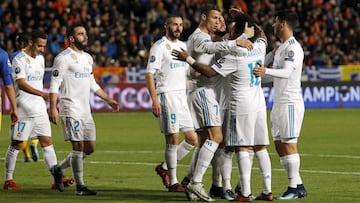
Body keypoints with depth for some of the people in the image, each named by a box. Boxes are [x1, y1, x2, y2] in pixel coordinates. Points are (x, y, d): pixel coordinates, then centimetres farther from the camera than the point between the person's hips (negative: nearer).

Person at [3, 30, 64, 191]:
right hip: (24, 109, -7)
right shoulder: (19, 59, -10)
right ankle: (8, 180, 8)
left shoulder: (40, 58, 15)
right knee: (16, 144, 0)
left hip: (40, 109, 7)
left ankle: (57, 178, -5)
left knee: (47, 141, 0)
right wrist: (42, 94, -25)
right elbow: (21, 84, -19)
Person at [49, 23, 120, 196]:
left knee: (90, 147, 8)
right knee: (78, 146, -9)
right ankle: (79, 186, -3)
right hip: (70, 109, -8)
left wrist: (109, 100, 23)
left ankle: (59, 168, 25)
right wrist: (53, 108, -22)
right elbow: (54, 84, -13)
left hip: (85, 110, 8)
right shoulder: (64, 57, -8)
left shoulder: (88, 58, 17)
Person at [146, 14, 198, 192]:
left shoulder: (182, 46, 16)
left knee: (192, 139, 4)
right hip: (167, 96, -8)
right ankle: (173, 183, 1)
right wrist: (154, 100, -21)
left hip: (182, 97, 8)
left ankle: (165, 167, 18)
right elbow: (149, 74, -13)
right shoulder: (159, 47, -7)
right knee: (173, 140, -6)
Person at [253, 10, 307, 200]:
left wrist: (266, 71, -42)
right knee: (279, 145, 8)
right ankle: (298, 186, 11)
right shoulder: (280, 48, 16)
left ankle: (294, 188, -6)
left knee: (289, 144, -9)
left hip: (291, 102, -9)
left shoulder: (293, 47, -13)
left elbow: (287, 71, -25)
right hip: (279, 103, 9)